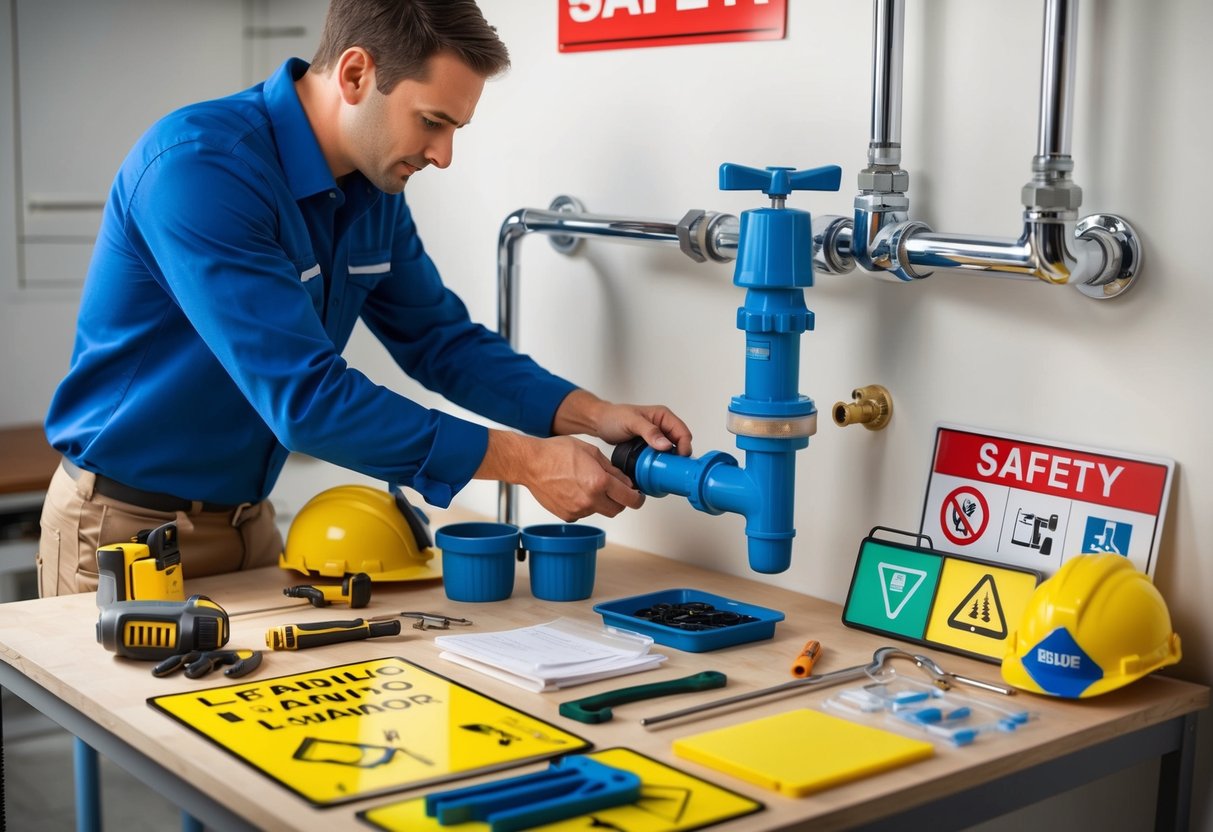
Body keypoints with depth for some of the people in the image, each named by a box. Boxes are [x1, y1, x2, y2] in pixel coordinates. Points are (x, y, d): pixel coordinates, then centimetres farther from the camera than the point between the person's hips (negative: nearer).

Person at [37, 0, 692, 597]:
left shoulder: (374, 194, -2)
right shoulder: (200, 166, -27)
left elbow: (442, 340, 7)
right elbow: (305, 398, -33)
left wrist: (594, 415, -9)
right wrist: (524, 460, -29)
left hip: (247, 519, 7)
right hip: (126, 525, -7)